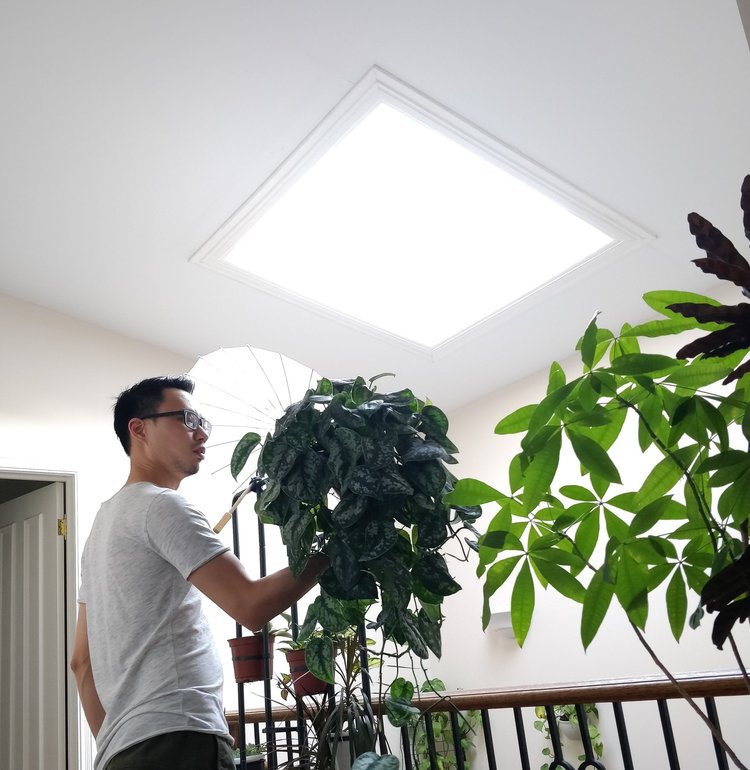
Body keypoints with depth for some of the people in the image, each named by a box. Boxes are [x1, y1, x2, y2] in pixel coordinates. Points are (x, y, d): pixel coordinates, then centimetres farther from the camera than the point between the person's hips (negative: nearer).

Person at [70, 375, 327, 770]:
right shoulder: (163, 506, -10)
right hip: (177, 738, -9)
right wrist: (329, 549, -8)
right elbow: (252, 607, -18)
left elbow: (82, 659, 20)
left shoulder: (104, 521, 19)